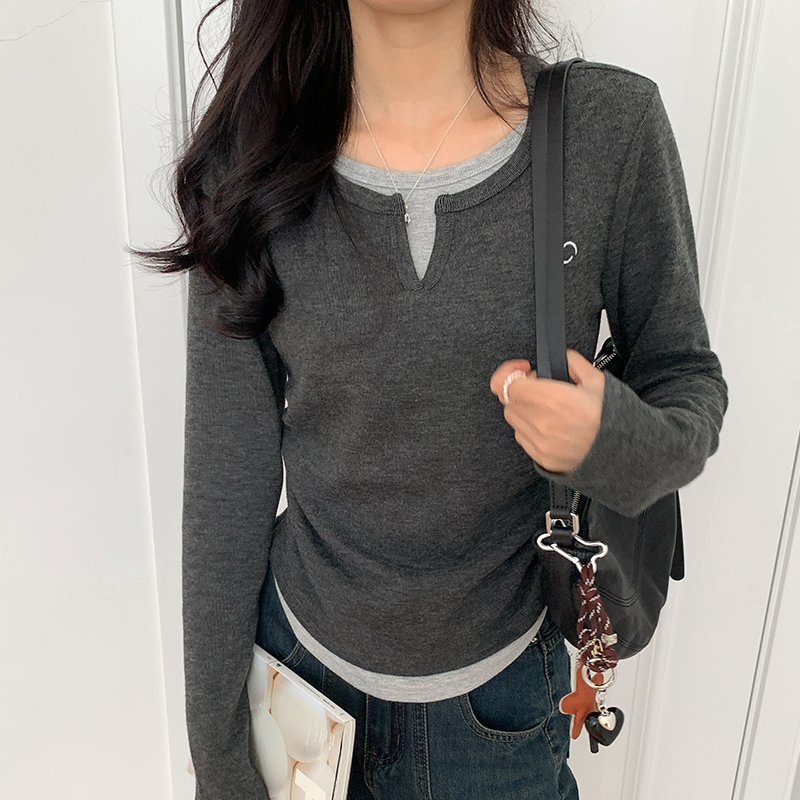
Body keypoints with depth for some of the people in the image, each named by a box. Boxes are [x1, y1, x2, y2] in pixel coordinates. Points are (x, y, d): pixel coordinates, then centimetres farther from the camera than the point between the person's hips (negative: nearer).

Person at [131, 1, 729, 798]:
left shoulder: (612, 126, -14)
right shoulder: (251, 152, -12)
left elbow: (689, 381, -1)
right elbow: (226, 470, -8)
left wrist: (616, 444, -26)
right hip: (299, 657, 1)